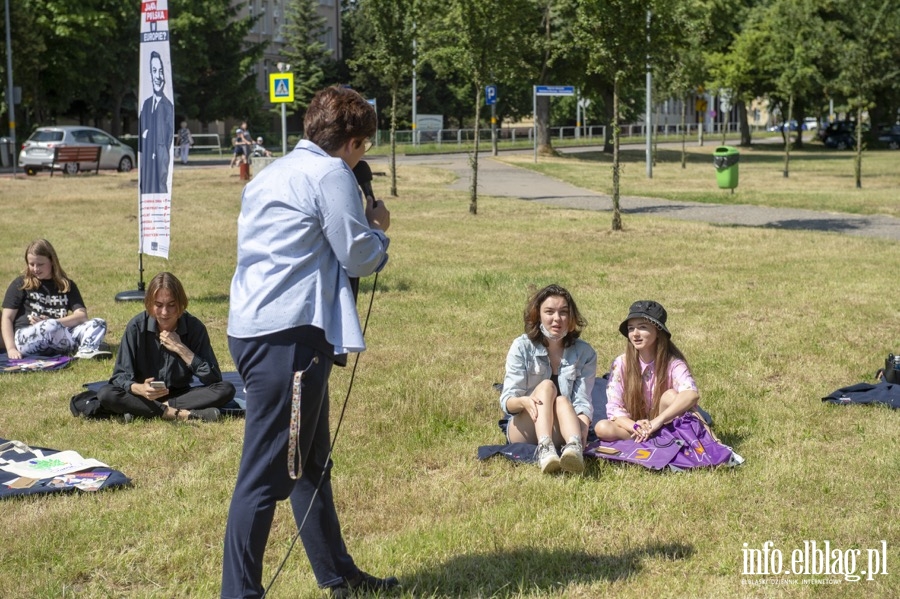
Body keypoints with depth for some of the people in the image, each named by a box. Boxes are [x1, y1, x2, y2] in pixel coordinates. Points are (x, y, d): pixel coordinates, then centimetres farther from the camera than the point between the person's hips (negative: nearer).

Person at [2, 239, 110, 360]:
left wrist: (52, 323, -14)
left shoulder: (67, 285, 16)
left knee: (99, 323, -16)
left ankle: (86, 351, -44)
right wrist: (11, 349, -10)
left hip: (59, 336, 4)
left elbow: (82, 315, 2)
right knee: (52, 328, -39)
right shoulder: (20, 284, 9)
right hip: (26, 338, -4)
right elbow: (7, 318, 5)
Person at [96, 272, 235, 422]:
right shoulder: (137, 327, -13)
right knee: (105, 394, -30)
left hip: (181, 394, 1)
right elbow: (120, 375, -16)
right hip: (145, 396, -1)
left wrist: (181, 349, -22)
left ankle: (142, 411, -26)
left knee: (226, 389, -24)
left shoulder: (194, 327, -11)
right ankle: (182, 414, -34)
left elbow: (214, 378, -15)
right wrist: (139, 389, -38)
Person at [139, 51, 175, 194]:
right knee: (145, 189, 6)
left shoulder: (168, 106, -6)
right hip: (145, 161, 6)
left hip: (160, 160, -6)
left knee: (160, 189, -7)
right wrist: (143, 134, -1)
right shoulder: (146, 104, 14)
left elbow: (169, 136, -8)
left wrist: (158, 154, -13)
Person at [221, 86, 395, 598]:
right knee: (266, 474, -7)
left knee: (310, 462, 20)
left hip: (257, 328, 10)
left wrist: (365, 230, 22)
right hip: (288, 335, -10)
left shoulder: (277, 172, 20)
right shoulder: (331, 174, -8)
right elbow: (358, 257, -9)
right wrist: (379, 229, 10)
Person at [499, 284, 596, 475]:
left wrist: (583, 428, -32)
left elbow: (582, 401, -10)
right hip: (522, 429, -1)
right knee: (546, 386, -27)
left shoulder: (584, 353, 0)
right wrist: (523, 401, -35)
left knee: (562, 400, -31)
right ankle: (545, 449, -54)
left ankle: (575, 449, -63)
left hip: (561, 433, 1)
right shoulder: (522, 347, -4)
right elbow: (507, 401, -10)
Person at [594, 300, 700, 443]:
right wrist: (635, 426, -32)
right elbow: (614, 409, -10)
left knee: (671, 395, -28)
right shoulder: (621, 363, -6)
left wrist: (657, 421, -42)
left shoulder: (673, 363, -13)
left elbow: (692, 394, -33)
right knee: (601, 428, -26)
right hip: (632, 427, 2)